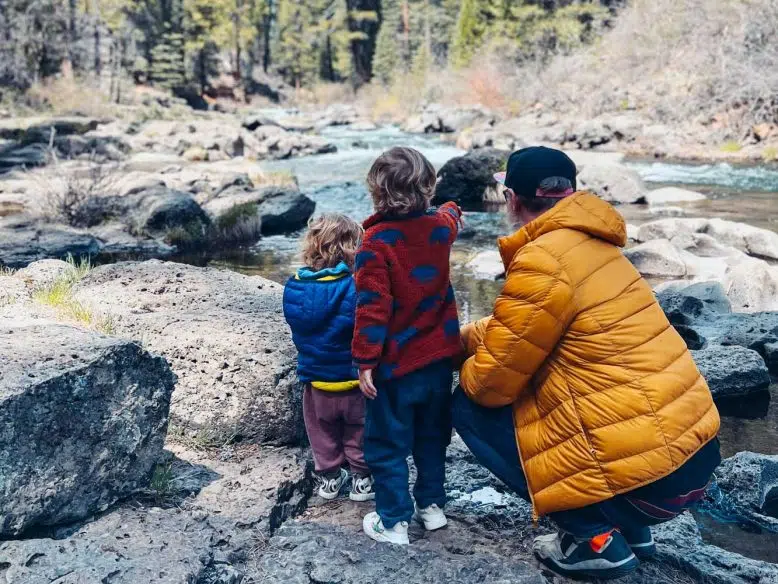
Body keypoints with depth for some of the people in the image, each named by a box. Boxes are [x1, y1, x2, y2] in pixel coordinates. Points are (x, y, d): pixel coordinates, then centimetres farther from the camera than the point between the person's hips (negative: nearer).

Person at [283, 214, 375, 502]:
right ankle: (361, 479, 28)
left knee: (323, 432, 24)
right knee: (358, 433, 18)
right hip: (353, 383, -4)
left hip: (315, 382, 4)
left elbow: (298, 330, 4)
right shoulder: (355, 289, -25)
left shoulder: (294, 287, -9)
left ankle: (329, 477, 35)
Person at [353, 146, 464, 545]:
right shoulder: (439, 226, -2)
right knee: (432, 436, 22)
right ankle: (432, 504, 34)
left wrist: (365, 360, -15)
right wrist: (450, 207, 49)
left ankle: (394, 522, 16)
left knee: (388, 444, 8)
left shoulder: (376, 242, -19)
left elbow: (372, 306, -22)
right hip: (439, 359, 6)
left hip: (395, 365, -6)